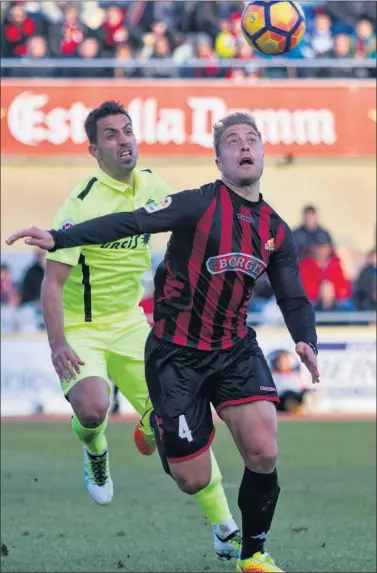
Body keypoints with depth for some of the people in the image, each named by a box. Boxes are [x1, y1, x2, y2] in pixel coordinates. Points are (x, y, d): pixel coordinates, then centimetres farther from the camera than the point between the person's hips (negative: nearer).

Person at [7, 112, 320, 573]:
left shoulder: (277, 231, 5)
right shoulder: (200, 204, -12)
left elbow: (294, 300, 11)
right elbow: (129, 223, -22)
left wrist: (306, 341, -11)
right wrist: (57, 238, -33)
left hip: (235, 349, 4)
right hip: (177, 354, -4)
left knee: (263, 452, -18)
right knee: (193, 481, -2)